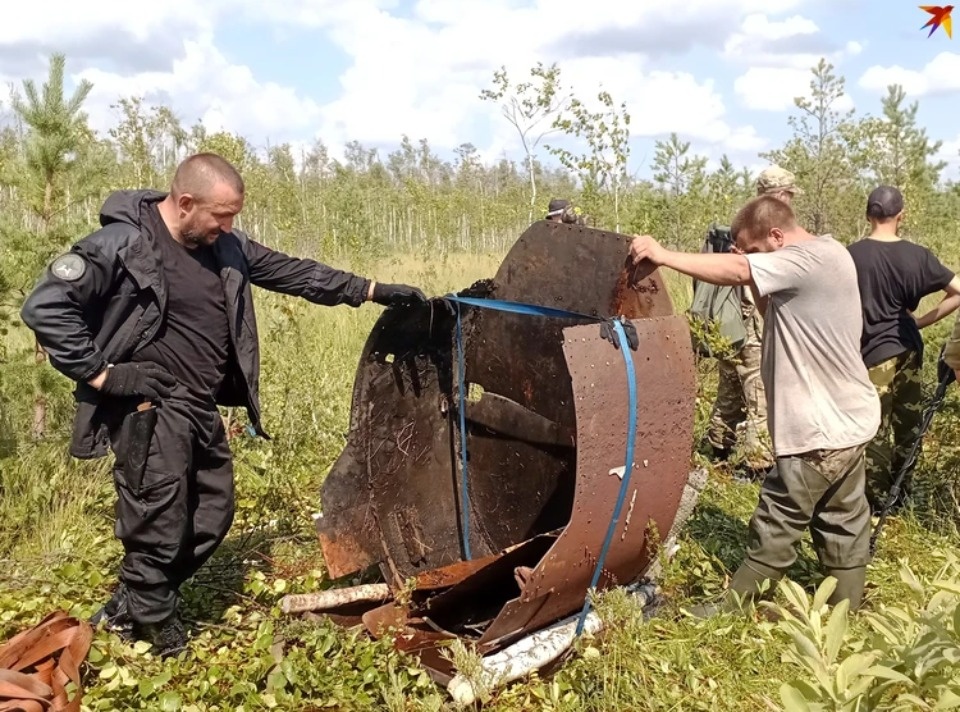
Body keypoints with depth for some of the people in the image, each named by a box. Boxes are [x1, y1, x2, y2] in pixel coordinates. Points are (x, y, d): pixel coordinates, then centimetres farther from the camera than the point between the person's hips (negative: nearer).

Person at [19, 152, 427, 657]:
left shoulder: (227, 247, 5)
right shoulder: (124, 244, -15)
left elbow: (294, 274, 13)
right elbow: (45, 307, -15)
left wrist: (371, 290, 12)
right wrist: (99, 374, -15)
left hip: (201, 408, 8)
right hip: (148, 409, -8)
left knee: (211, 517, 15)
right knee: (158, 528, -4)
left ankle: (127, 609, 33)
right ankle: (153, 628, 21)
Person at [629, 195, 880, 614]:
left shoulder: (811, 259, -20)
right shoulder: (825, 257, 11)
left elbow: (736, 272, -31)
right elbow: (776, 314, 15)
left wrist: (662, 255, -28)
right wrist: (759, 287, -2)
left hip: (821, 430, -10)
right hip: (845, 421, 10)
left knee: (775, 529, 3)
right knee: (843, 529, 17)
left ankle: (731, 614, 17)